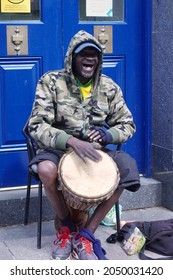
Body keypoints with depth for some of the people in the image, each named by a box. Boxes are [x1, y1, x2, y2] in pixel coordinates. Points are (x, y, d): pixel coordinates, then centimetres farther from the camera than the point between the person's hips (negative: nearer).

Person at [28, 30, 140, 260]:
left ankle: (86, 233, -15)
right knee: (46, 169, -38)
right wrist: (72, 141, -33)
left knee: (127, 167, -27)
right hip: (58, 149, -2)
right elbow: (37, 126, -17)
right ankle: (66, 226, -7)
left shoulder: (108, 86, 0)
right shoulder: (51, 81, -9)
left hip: (94, 150, 3)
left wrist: (106, 135, -18)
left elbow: (127, 124, 6)